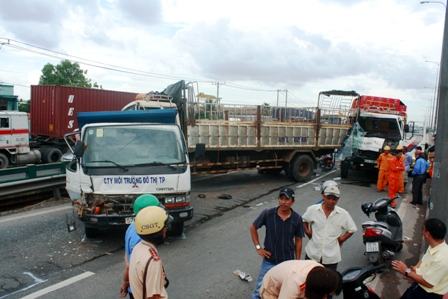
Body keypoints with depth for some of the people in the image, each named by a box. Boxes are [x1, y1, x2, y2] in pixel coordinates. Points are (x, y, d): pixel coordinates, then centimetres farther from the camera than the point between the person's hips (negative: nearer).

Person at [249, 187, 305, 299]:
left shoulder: (297, 219, -12)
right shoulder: (267, 214, -15)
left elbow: (298, 240, 0)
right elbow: (252, 227, -1)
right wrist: (258, 247, -6)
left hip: (288, 262, 1)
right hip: (269, 261, -1)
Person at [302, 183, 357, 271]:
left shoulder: (343, 214, -7)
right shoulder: (312, 210, -6)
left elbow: (352, 229, 5)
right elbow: (304, 220, 11)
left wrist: (342, 239, -4)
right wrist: (307, 232, 0)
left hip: (331, 257, 0)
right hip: (312, 254, 1)